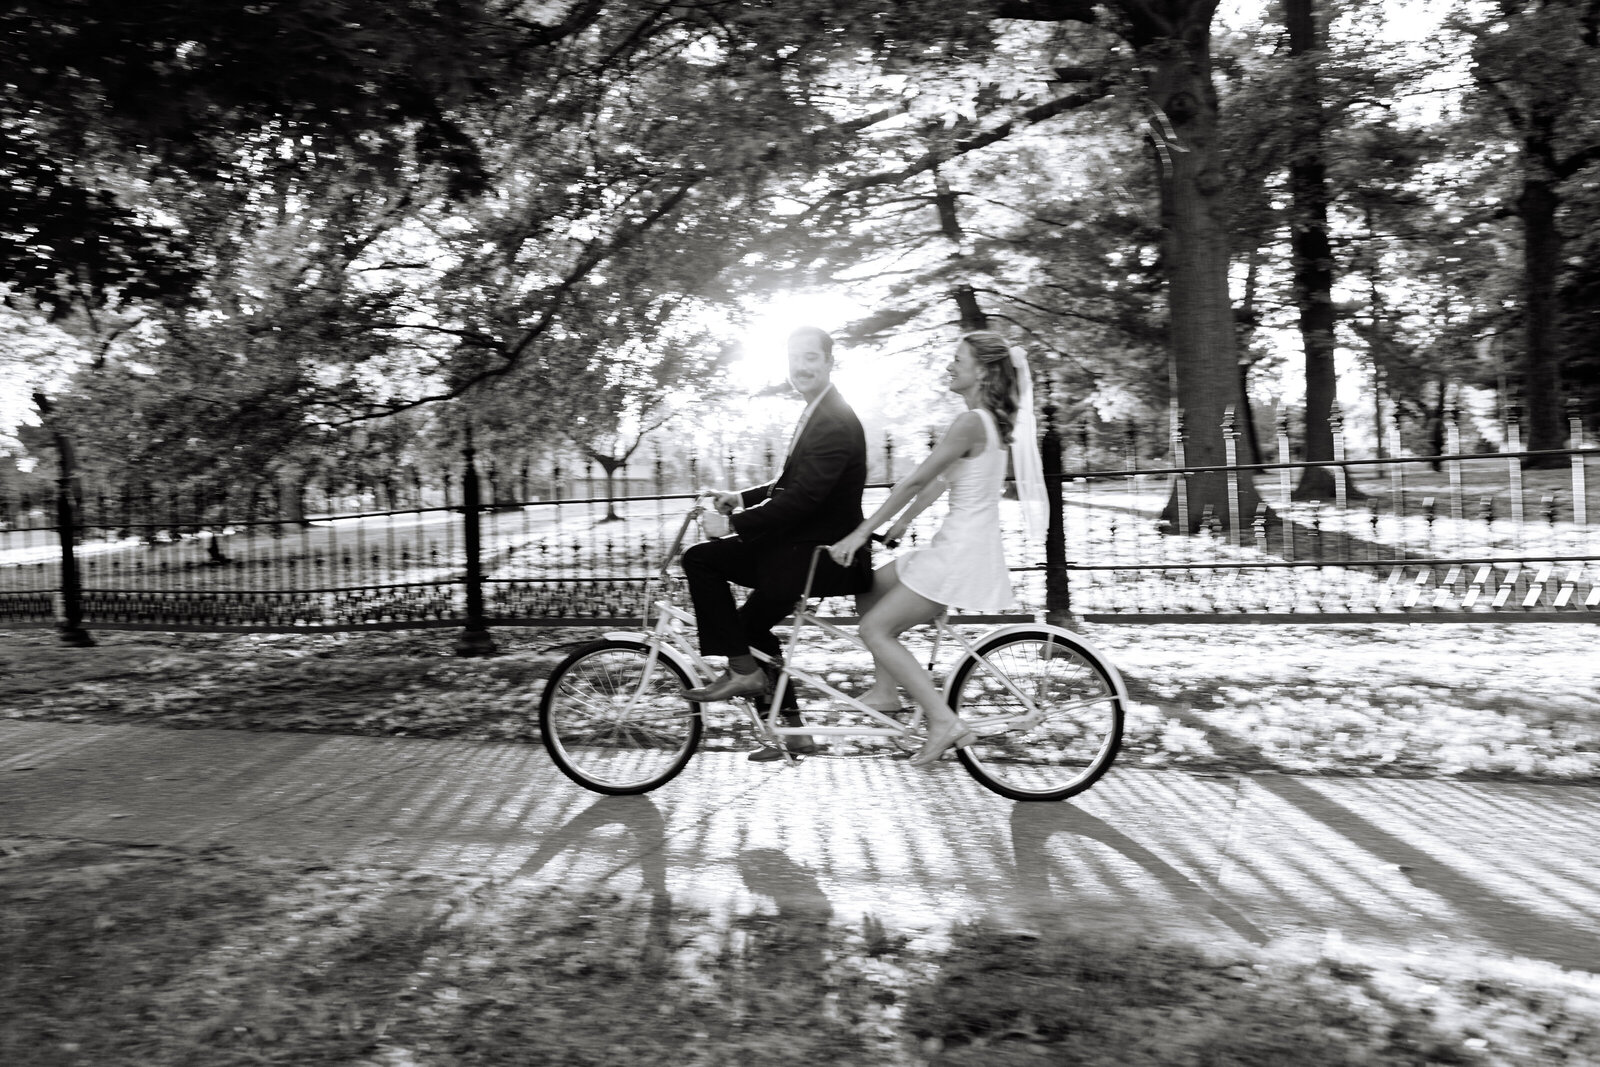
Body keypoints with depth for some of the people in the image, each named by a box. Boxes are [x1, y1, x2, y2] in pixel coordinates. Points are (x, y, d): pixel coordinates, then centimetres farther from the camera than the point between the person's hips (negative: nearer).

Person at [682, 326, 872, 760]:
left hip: (823, 556, -11)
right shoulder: (818, 414, 15)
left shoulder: (835, 421, -18)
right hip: (807, 548, 11)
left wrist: (737, 521, -19)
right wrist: (743, 497, 8)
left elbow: (802, 497, -25)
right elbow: (791, 484, 22)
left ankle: (742, 669, -4)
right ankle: (790, 729, 28)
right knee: (752, 625, 21)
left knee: (701, 558, -12)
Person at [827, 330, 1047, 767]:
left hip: (961, 550, -10)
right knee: (869, 589, 17)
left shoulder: (970, 422, -18)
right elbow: (939, 480, 19)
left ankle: (944, 722, -6)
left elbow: (915, 481, -19)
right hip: (963, 544, 10)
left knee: (875, 629, -5)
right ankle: (885, 690, 21)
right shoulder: (988, 420, 12)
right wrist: (902, 522, 24)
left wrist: (860, 533, -15)